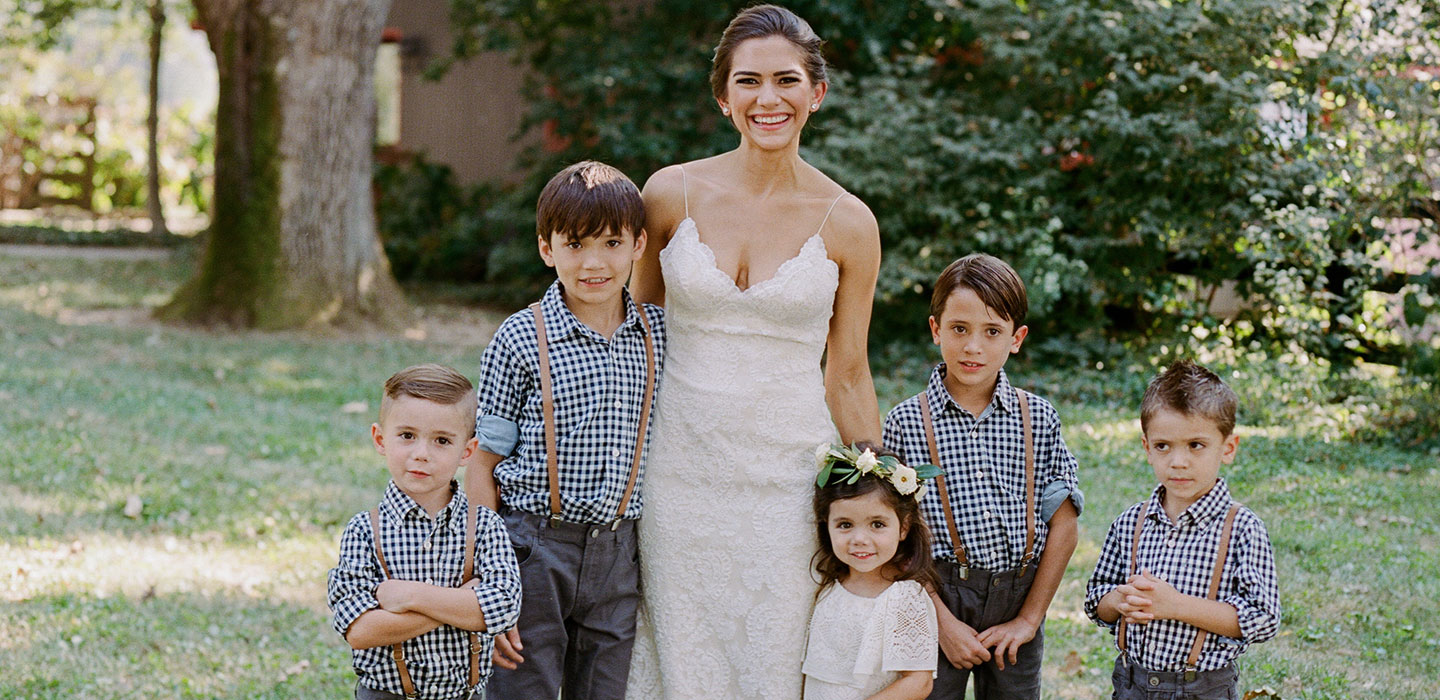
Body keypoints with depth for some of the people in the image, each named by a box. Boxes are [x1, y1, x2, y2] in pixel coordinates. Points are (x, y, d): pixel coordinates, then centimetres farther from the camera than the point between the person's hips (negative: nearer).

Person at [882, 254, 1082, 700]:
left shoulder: (1039, 418, 1)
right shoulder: (906, 422, -4)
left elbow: (1063, 525, 0)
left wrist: (1029, 618, -5)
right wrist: (944, 623, -12)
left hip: (1019, 601, 2)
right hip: (936, 601, -2)